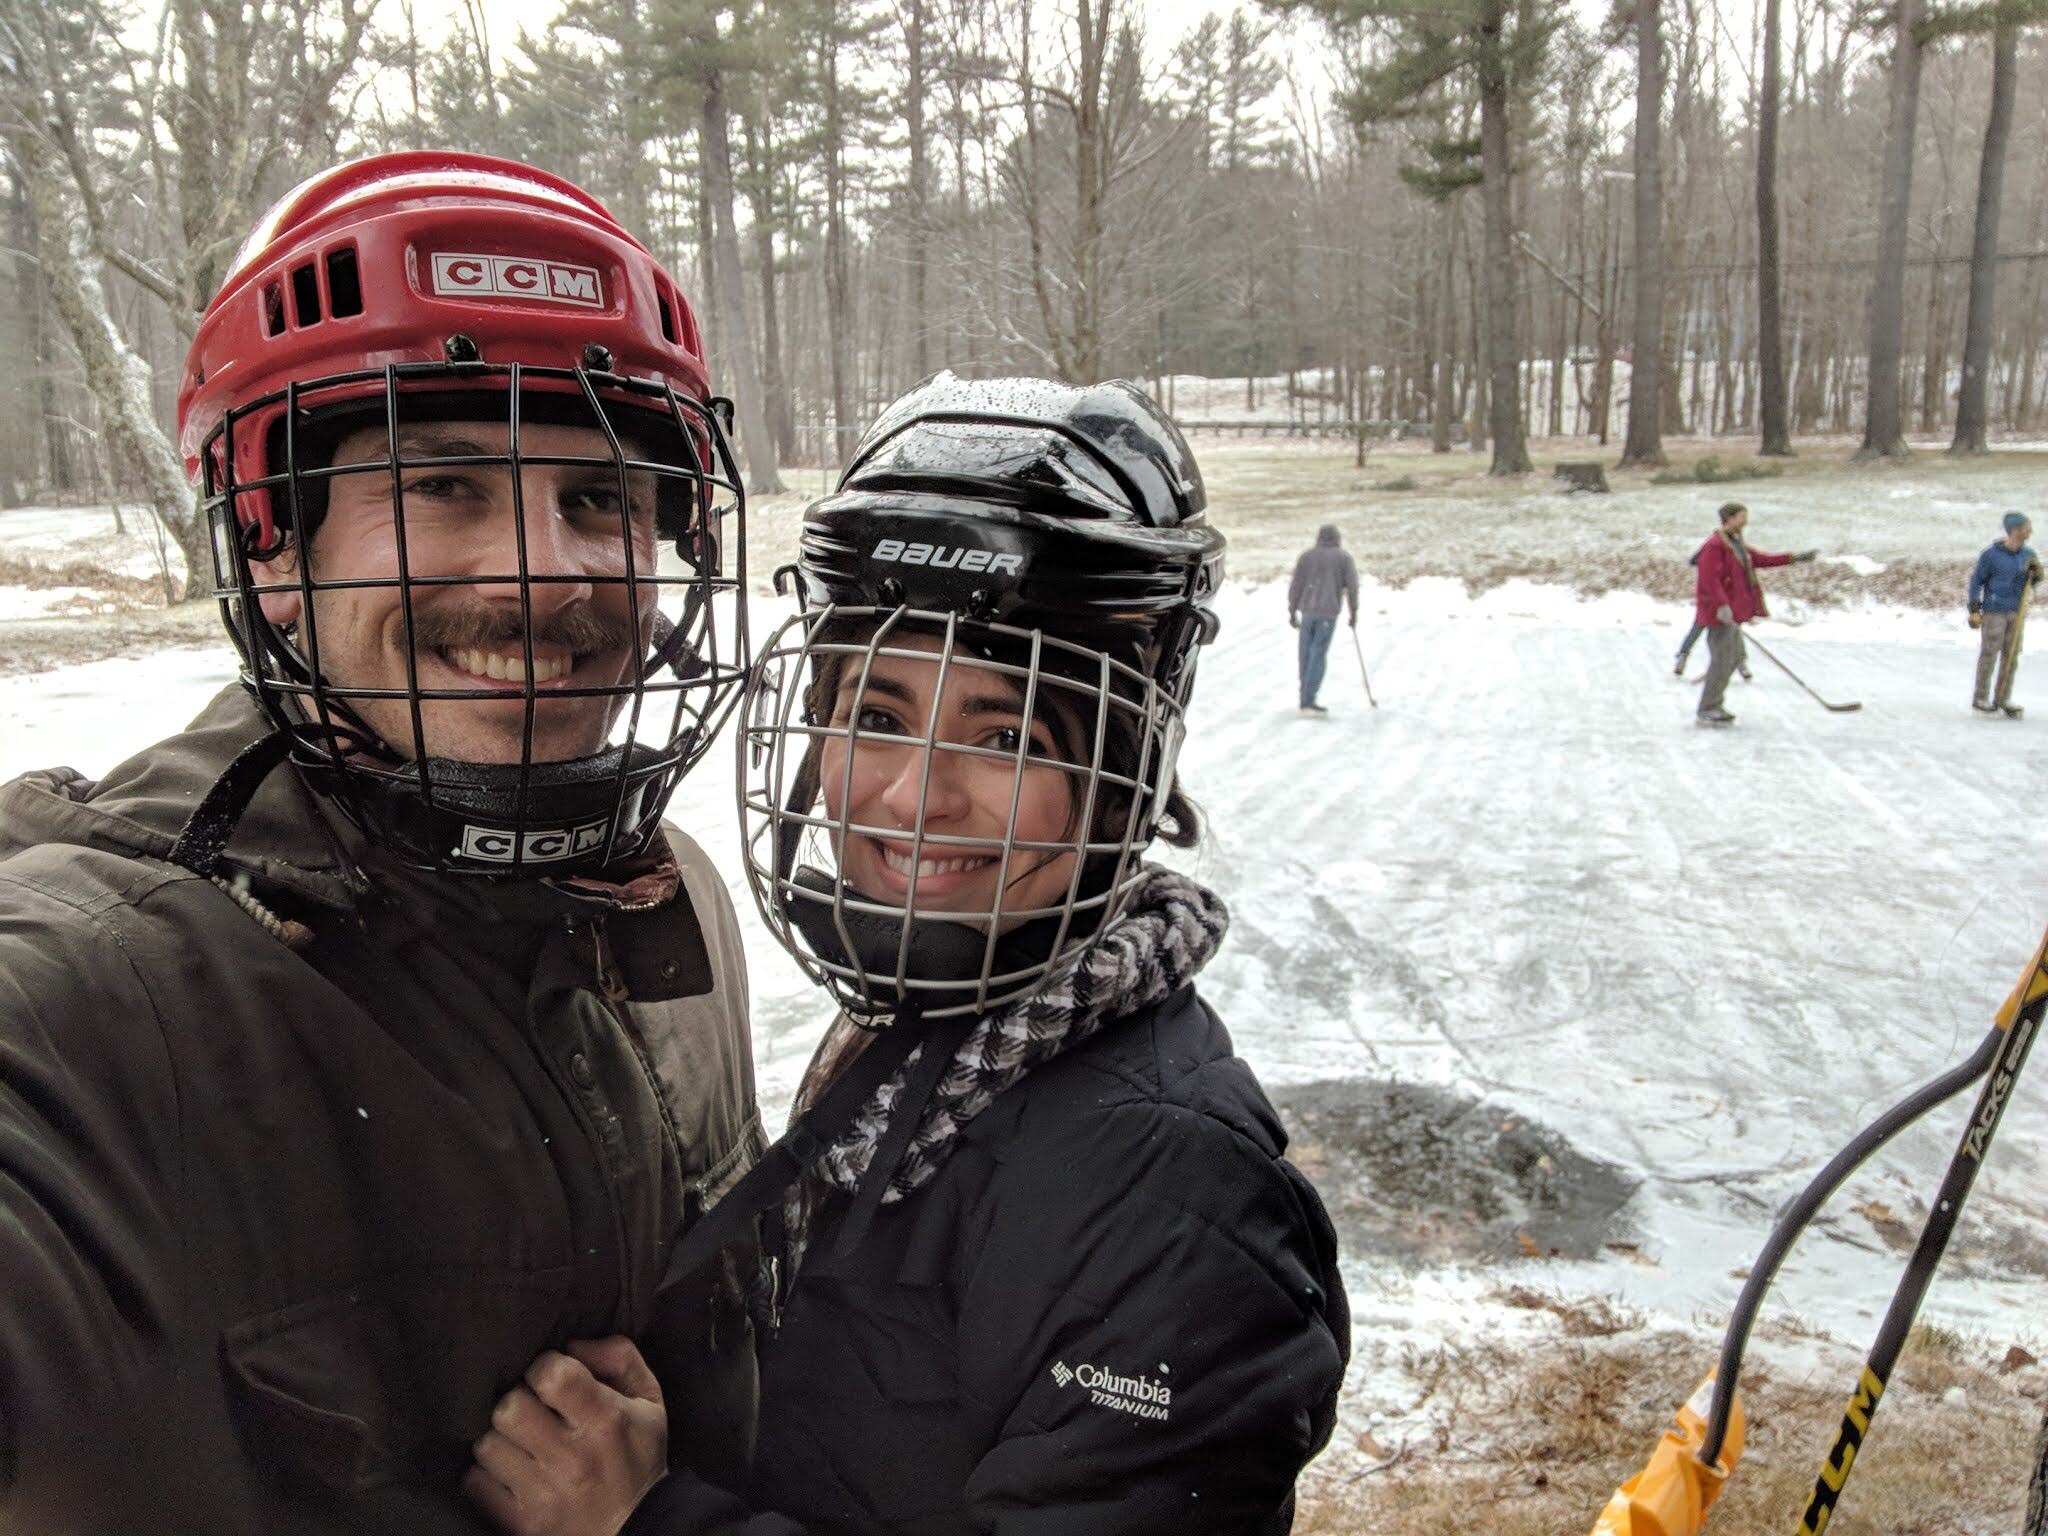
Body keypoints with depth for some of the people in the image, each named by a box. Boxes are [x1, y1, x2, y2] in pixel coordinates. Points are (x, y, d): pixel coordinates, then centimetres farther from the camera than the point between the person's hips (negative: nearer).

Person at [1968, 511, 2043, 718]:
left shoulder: (2028, 554, 6)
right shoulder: (1991, 553, -9)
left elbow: (2032, 584, 15)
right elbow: (1977, 580, -3)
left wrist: (2035, 573, -8)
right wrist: (1974, 610, -6)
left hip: (2016, 612, 5)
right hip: (1994, 611, -5)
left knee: (2011, 656, 6)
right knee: (1989, 654, -3)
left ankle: (2003, 698, 14)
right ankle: (1980, 698, 7)